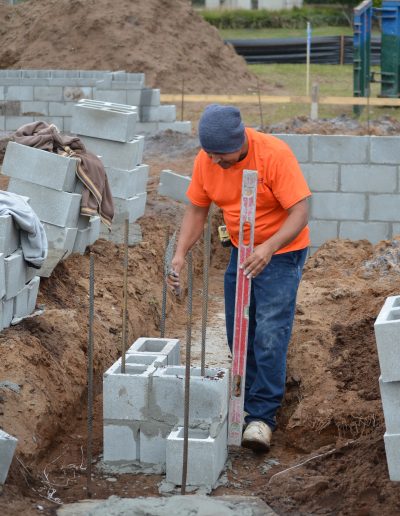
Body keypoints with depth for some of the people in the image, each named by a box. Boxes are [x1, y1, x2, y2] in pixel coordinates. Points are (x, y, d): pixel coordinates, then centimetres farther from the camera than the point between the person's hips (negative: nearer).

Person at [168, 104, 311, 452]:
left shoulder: (275, 154, -27)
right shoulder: (205, 161, -11)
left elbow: (300, 212, -28)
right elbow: (196, 211, -1)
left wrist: (268, 248, -43)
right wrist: (180, 253, -16)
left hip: (281, 251, -6)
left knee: (269, 335, -13)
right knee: (238, 334, 11)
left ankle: (262, 417, -7)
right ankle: (250, 402, 27)